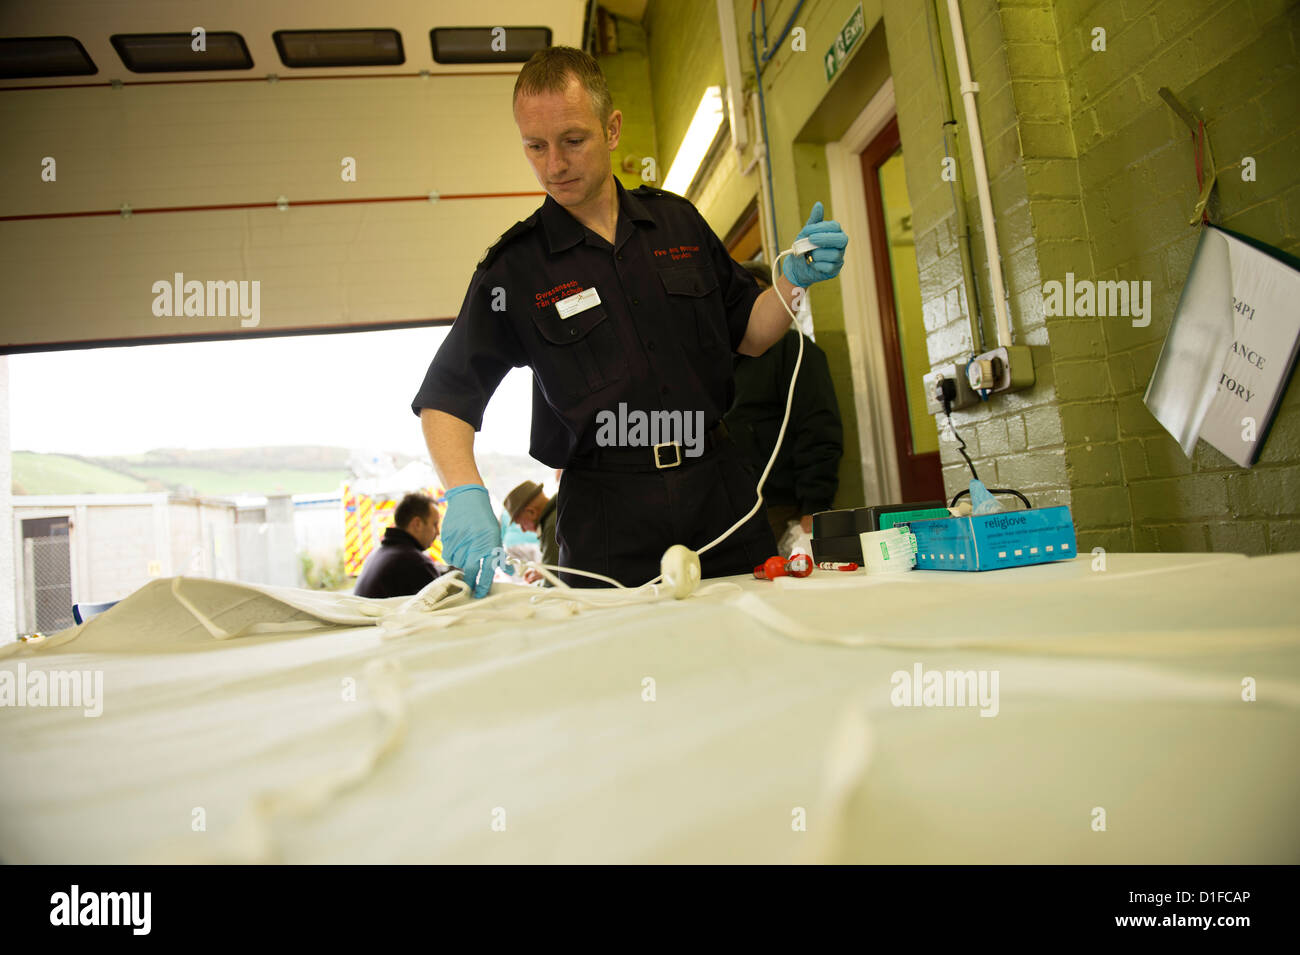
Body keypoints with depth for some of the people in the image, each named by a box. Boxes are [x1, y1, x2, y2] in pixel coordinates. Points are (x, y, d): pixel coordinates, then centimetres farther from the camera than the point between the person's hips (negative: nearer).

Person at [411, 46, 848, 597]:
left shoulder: (678, 221, 10)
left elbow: (745, 335, 17)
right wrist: (466, 494, -19)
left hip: (720, 495, 3)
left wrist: (794, 280, -3)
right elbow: (445, 397, -2)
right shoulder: (514, 267, 0)